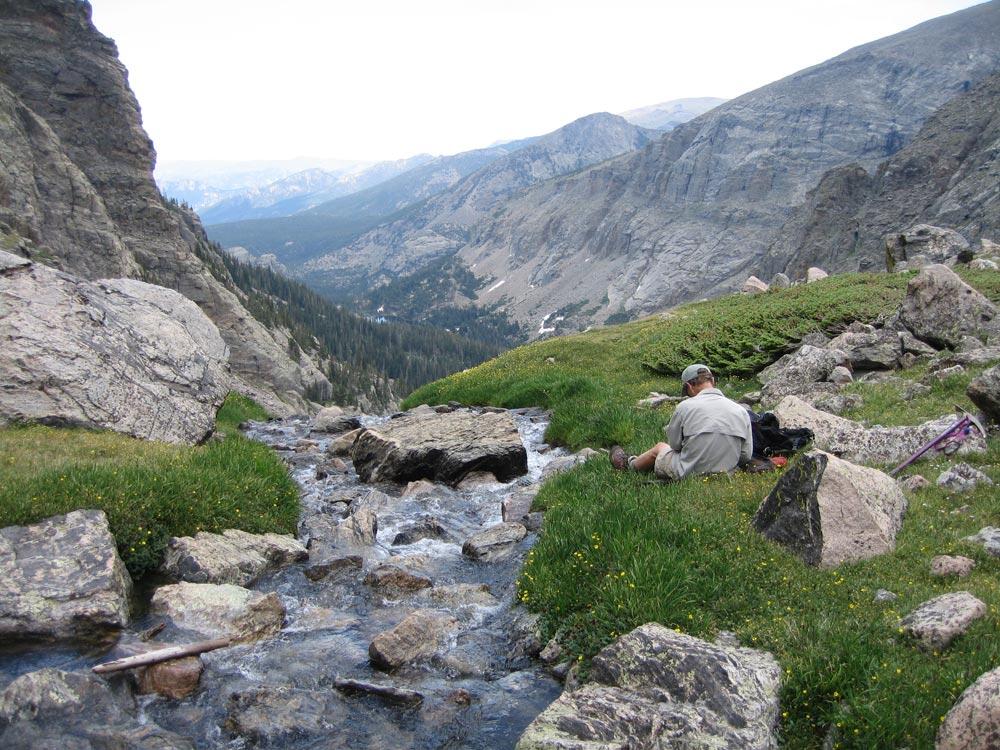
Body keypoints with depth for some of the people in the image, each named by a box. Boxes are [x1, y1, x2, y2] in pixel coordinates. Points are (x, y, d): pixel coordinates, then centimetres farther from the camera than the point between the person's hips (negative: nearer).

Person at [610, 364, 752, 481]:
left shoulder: (685, 407, -13)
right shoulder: (741, 412, -4)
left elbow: (675, 444, -1)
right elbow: (746, 456, -1)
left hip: (688, 476, -4)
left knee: (660, 447, 27)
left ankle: (630, 464, 53)